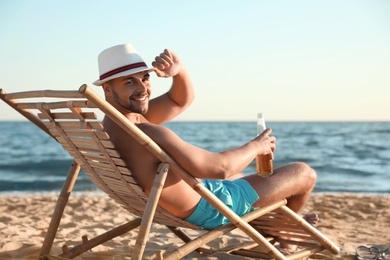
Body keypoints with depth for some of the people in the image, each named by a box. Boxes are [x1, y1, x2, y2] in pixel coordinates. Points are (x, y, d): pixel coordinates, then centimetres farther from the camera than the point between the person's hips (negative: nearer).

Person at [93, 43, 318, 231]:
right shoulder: (146, 133, -35)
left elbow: (183, 100, 6)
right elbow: (220, 167, -31)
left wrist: (179, 70, -17)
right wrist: (256, 147, -11)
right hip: (210, 209, -10)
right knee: (305, 174, 7)